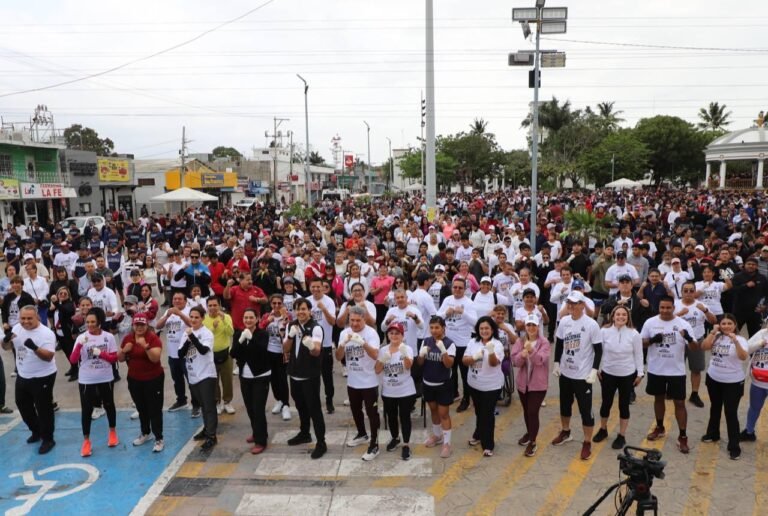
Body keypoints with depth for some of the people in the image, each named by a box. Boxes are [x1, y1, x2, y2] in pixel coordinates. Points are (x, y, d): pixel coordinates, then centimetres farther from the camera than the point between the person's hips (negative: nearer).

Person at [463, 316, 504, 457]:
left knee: (488, 414, 0)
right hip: (474, 384, 4)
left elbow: (494, 363, -27)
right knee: (479, 412, 20)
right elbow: (464, 360, -5)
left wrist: (491, 351, -46)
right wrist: (474, 357, -25)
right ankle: (478, 435, 41)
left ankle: (488, 445, 11)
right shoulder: (472, 342, -1)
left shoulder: (497, 344, -14)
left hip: (491, 386, -4)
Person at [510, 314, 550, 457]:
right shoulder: (519, 341, -1)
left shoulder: (544, 343, -10)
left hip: (538, 384, -4)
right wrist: (522, 354, -30)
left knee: (533, 412, -6)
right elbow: (515, 361, -9)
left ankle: (533, 442, 7)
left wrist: (531, 350, -41)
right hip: (523, 382, 4)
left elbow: (540, 360, -23)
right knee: (526, 411, 19)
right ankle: (529, 433, 42)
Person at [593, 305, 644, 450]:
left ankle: (622, 436, 23)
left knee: (624, 405, 9)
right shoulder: (604, 331, -8)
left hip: (627, 375, -1)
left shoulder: (634, 334, -9)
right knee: (606, 403, 13)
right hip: (608, 374, 1)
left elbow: (638, 355, -2)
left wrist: (640, 374, 0)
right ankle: (603, 429, 35)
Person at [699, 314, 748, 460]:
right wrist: (712, 332, -18)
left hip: (733, 382, -4)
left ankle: (734, 447, 7)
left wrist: (735, 341, -40)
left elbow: (744, 357, -29)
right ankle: (713, 434, 39)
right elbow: (704, 347, -15)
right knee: (715, 408, 21)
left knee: (731, 413, -2)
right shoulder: (717, 337, -2)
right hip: (713, 379, 4)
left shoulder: (740, 340, -13)